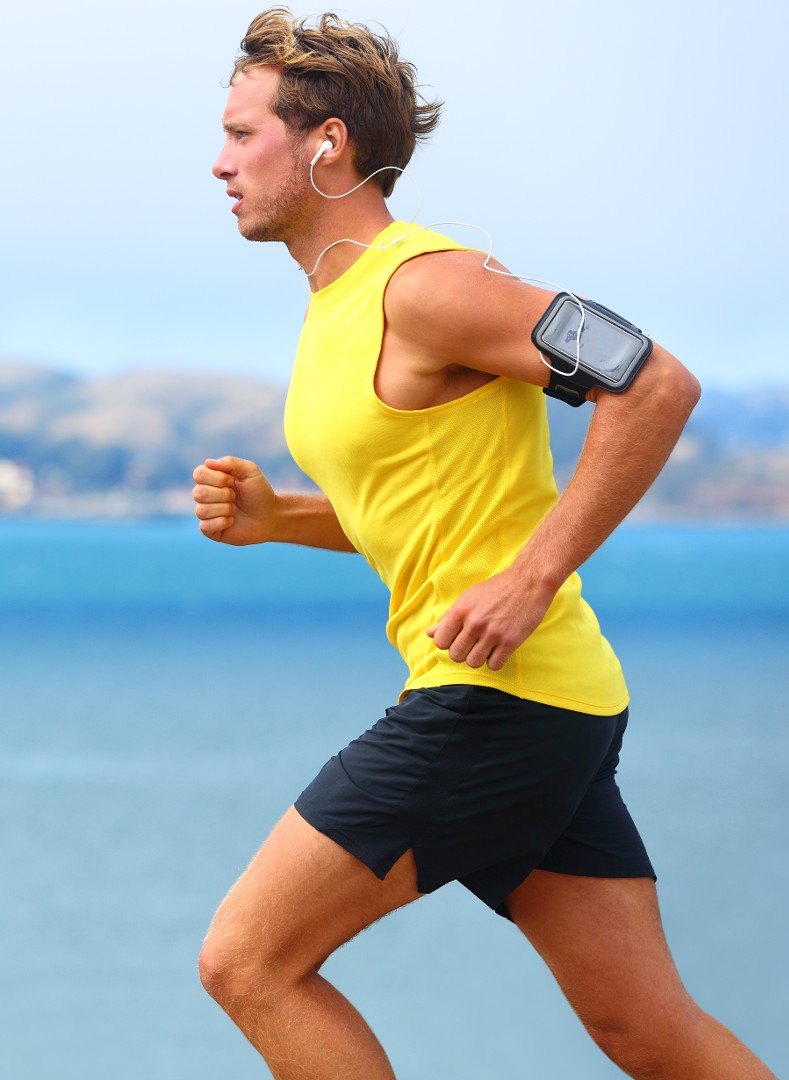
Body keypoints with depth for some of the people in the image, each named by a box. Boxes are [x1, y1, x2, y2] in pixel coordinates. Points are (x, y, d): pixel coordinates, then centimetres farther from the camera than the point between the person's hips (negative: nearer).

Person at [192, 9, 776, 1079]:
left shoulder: (421, 282, -13)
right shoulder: (339, 308, 17)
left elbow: (657, 384, -21)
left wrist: (534, 579, -22)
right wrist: (271, 516, 10)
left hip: (498, 700, -9)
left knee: (248, 960, -4)